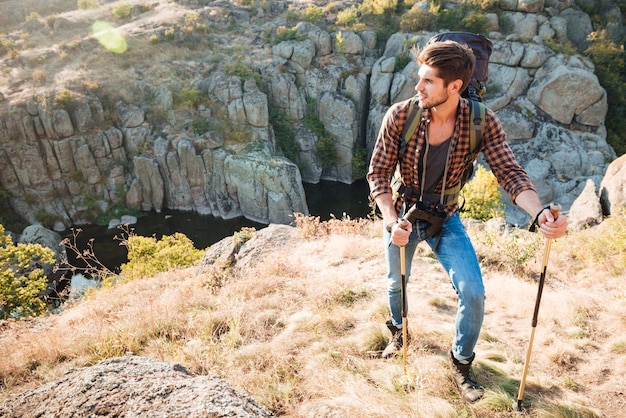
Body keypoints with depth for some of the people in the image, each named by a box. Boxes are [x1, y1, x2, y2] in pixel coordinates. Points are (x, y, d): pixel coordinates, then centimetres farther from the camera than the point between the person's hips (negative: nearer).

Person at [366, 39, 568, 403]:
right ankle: (399, 331, 55)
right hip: (401, 215, 1)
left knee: (474, 294, -11)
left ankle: (462, 360, 19)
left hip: (445, 219, 0)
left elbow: (511, 173, -22)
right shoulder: (400, 116, -22)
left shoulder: (482, 122, -20)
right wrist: (392, 222, -28)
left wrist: (540, 213, -41)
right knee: (397, 284, 19)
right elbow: (378, 174, -16)